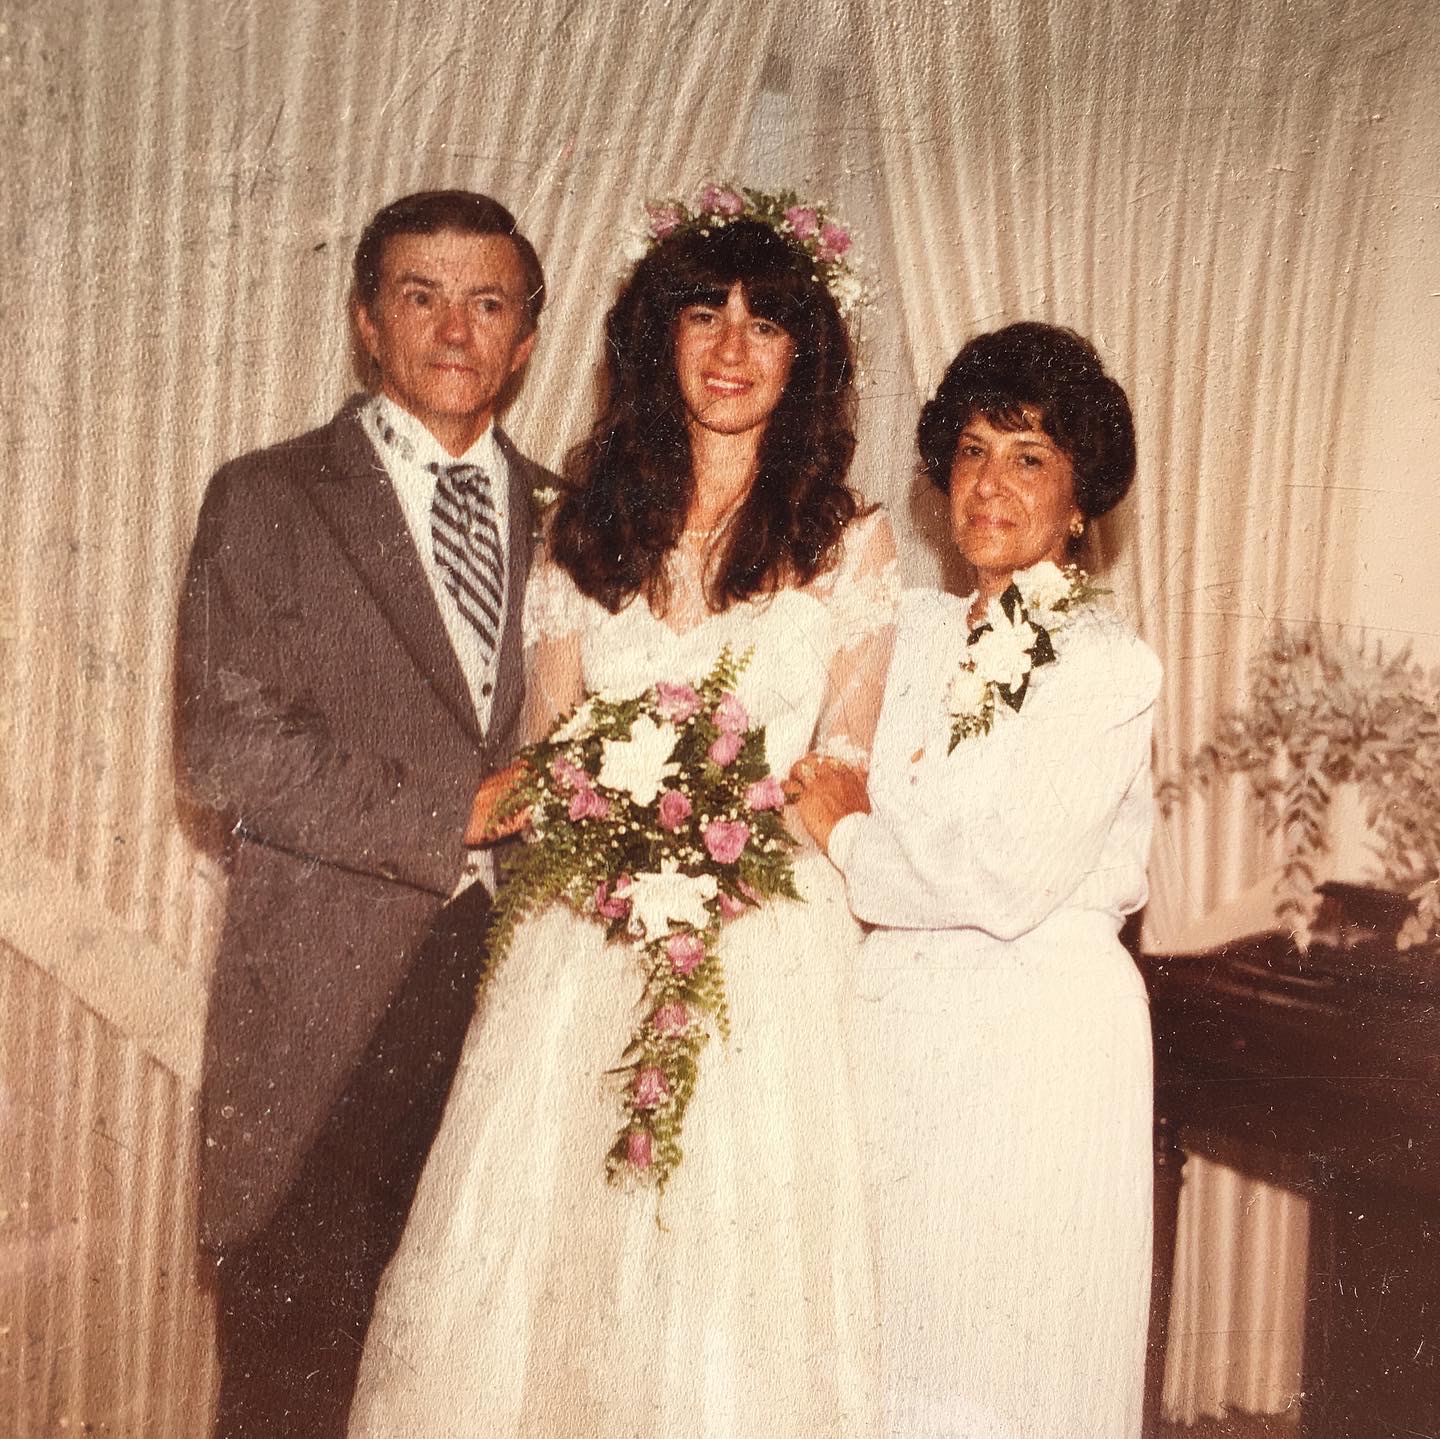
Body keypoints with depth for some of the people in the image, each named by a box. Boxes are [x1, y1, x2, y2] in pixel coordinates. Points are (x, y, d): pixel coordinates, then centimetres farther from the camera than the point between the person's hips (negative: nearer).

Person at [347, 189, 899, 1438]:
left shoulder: (850, 543, 5)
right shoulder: (587, 532, 10)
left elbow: (848, 771, 5)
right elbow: (543, 757, 12)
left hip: (771, 951, -2)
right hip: (589, 948, 2)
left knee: (739, 1279, 0)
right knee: (546, 1273, 3)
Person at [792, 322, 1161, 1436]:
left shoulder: (1109, 667, -11)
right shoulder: (915, 631, 8)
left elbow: (1007, 882, -19)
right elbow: (840, 798, 16)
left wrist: (850, 841, -7)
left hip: (1037, 1041, -5)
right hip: (898, 1023, 6)